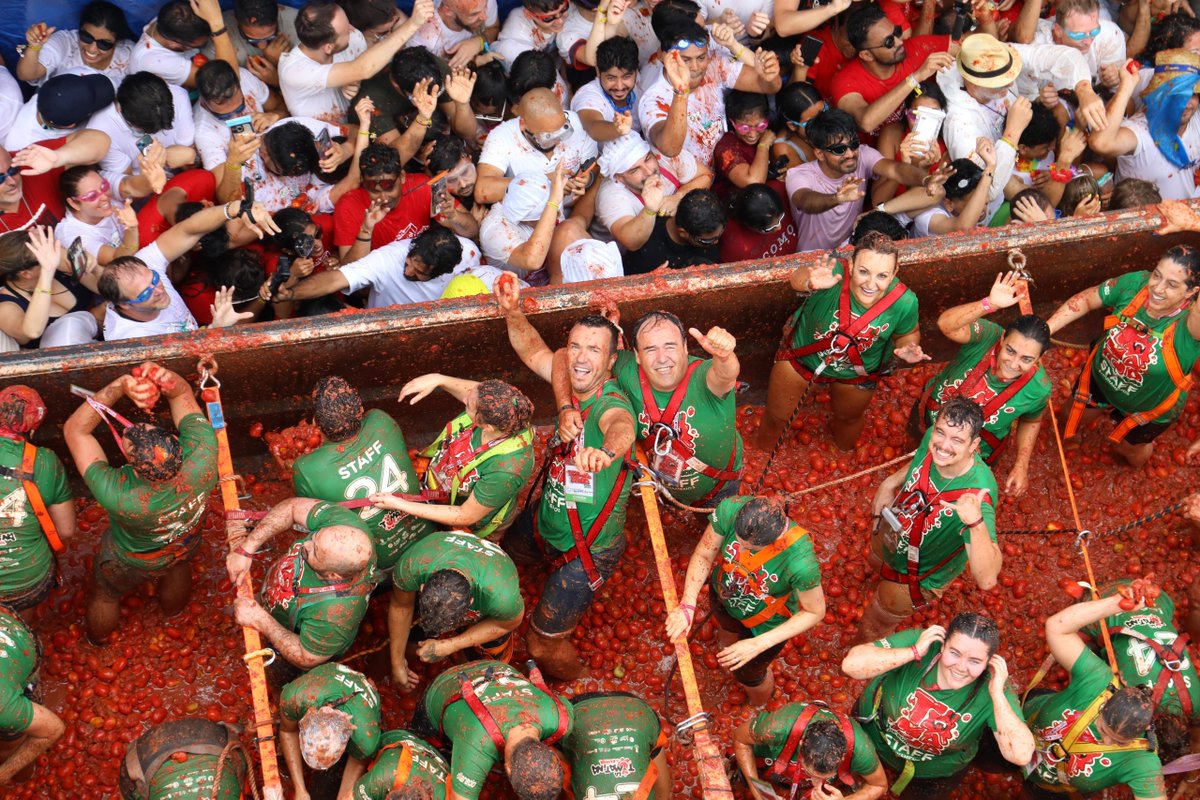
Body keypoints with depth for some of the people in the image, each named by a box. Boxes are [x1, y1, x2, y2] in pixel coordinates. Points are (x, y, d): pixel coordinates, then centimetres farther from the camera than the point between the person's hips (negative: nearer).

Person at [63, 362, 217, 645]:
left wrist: (121, 385, -51)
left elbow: (75, 429, -41)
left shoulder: (120, 498, -51)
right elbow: (183, 393, -28)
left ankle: (98, 638, 64)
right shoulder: (203, 456, -45)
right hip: (185, 546, 3)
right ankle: (173, 610, 71)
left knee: (105, 595, 32)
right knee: (178, 569, 39)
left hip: (131, 563, -2)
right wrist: (167, 381, -51)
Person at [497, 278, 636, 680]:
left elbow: (622, 427, -56)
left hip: (588, 549, -8)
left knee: (544, 642, 3)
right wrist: (512, 311, -22)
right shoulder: (572, 385, -11)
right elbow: (534, 353, -2)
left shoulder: (611, 403, -33)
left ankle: (573, 689, 36)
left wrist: (606, 451, -80)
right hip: (545, 524, 8)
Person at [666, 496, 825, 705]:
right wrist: (687, 605, -35)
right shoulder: (730, 510, -39)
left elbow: (815, 612, -28)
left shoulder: (800, 563, -47)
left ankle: (758, 711, 63)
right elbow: (702, 556, -22)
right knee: (727, 627, 39)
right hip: (725, 591, 3)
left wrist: (758, 645, -32)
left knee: (747, 674, 26)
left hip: (766, 623, -3)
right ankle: (727, 640, 77)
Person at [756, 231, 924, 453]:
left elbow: (907, 333, -9)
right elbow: (797, 279, -59)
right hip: (802, 356, -2)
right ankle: (761, 451, 58)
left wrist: (908, 349, -31)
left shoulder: (904, 302, -31)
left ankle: (844, 448, 72)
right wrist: (811, 282, -81)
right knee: (776, 416, 22)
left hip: (857, 373, 2)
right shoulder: (836, 274, -42)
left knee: (849, 418, 34)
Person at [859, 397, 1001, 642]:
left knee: (871, 632, 22)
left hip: (917, 578, -5)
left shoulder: (977, 493, -47)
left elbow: (986, 579, -56)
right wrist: (891, 482, -8)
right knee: (876, 564, 40)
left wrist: (975, 521, -67)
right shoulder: (933, 437, -29)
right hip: (891, 534, 5)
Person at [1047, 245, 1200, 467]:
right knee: (1073, 418, 31)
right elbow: (1085, 300, -16)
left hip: (1148, 408, -3)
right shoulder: (1135, 284, -30)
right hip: (1101, 377, 3)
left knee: (1127, 448, 26)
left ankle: (1145, 448, 62)